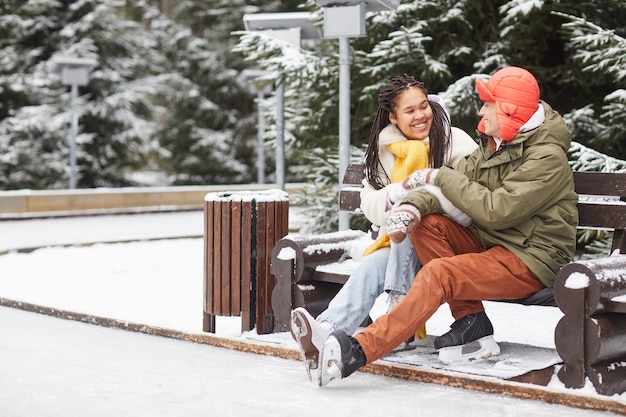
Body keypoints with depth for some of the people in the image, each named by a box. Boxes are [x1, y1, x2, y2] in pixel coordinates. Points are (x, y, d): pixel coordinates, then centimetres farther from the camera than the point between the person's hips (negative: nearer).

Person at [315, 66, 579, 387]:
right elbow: (462, 177, 2)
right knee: (425, 224, -12)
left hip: (530, 262, -9)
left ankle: (360, 350, -35)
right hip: (492, 243, 9)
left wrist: (441, 178, -17)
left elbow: (496, 210, -25)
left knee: (438, 274, -29)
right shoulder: (496, 144, 12)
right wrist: (415, 205, -19)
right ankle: (471, 323, -11)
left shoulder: (547, 158, -16)